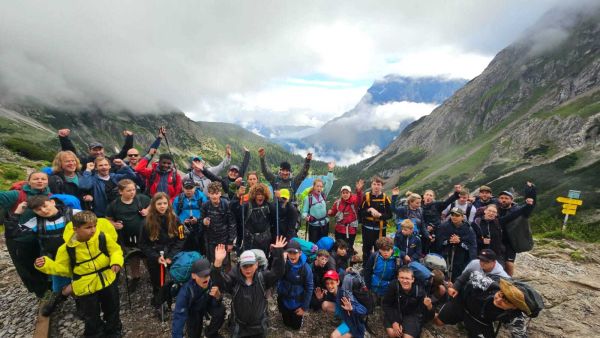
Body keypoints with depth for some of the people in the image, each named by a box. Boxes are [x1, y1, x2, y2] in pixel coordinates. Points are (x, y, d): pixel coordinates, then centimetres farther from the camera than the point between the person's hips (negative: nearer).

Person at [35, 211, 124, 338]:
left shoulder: (103, 237, -16)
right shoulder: (67, 248, -14)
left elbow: (116, 250, -7)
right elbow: (61, 267, -2)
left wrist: (116, 262, -25)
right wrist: (46, 265, -18)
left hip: (107, 282, 1)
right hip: (85, 288, -1)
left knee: (112, 311, 23)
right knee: (91, 318, 19)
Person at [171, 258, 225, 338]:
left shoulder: (212, 281, -34)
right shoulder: (186, 290, -38)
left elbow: (215, 304, -23)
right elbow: (179, 315, -40)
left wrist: (218, 296, -46)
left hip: (207, 303, 1)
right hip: (192, 310, -1)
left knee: (220, 310, -26)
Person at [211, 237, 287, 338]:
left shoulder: (262, 277, -8)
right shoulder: (234, 279, -11)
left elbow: (277, 272, -21)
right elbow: (219, 280, -26)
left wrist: (278, 253, -35)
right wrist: (218, 262, -45)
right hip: (239, 327, 0)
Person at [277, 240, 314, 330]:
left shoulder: (306, 268, -25)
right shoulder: (283, 263, -21)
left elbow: (309, 288, -15)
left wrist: (304, 307, -9)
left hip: (297, 302, -1)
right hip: (283, 300, 2)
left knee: (296, 326, 19)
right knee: (287, 323, 23)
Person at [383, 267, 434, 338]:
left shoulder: (419, 291, -24)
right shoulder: (394, 286, -24)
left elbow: (429, 317, -22)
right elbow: (386, 304, -11)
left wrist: (429, 306, -44)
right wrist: (394, 322, -21)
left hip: (412, 315, 0)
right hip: (395, 312, 0)